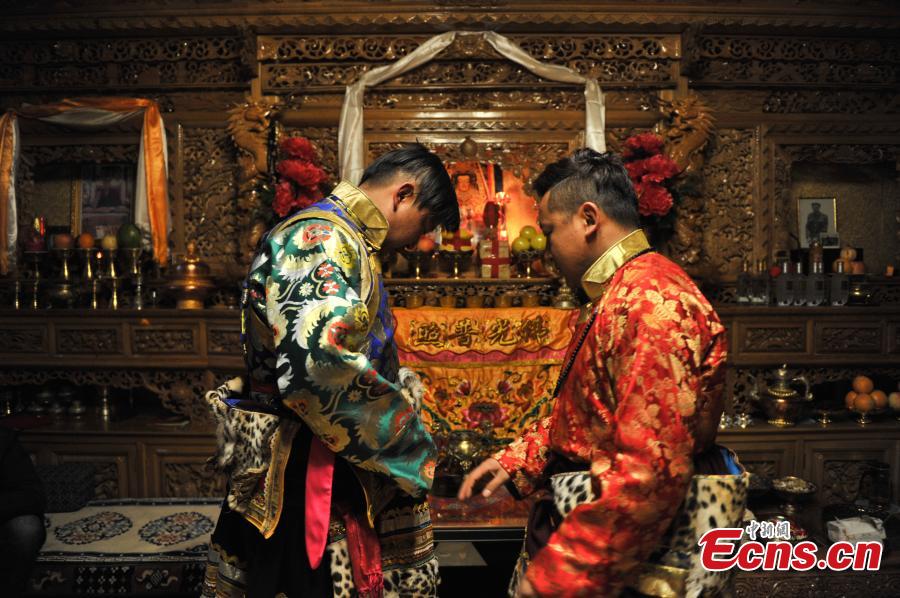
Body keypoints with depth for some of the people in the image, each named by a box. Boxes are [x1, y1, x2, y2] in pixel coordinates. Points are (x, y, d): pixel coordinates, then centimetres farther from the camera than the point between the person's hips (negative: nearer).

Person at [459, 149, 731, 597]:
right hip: (573, 519, 9)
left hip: (615, 560, -9)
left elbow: (650, 473, -29)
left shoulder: (651, 303, -23)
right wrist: (518, 458, 8)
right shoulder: (611, 298, 13)